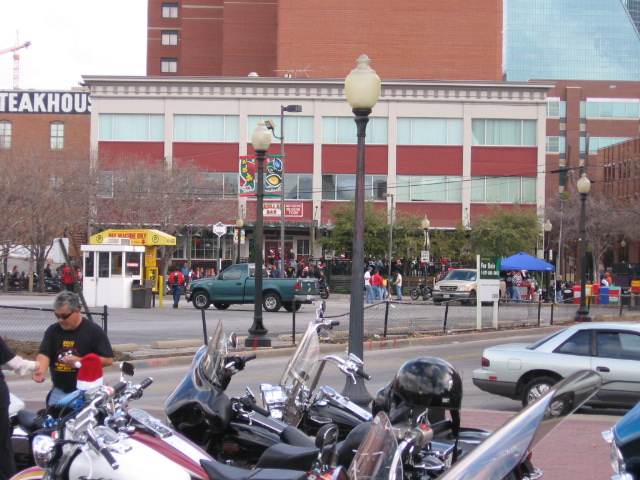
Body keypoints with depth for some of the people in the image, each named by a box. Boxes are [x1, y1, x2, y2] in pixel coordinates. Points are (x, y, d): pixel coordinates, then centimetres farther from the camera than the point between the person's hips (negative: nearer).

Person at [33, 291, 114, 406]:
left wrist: (80, 361, -16)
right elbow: (44, 354, -1)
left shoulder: (94, 331, -3)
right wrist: (40, 370, -23)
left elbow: (108, 359, -6)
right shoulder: (52, 331, 9)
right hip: (58, 392, 4)